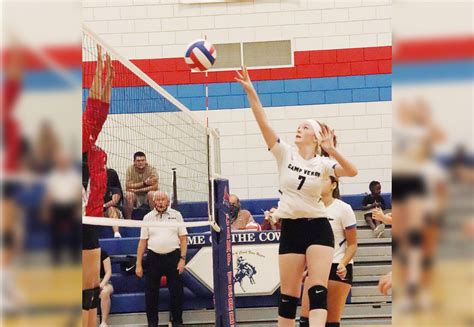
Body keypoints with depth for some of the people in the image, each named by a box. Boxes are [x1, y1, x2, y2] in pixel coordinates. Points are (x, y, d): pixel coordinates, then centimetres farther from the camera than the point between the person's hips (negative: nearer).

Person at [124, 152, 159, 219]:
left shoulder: (151, 169, -12)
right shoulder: (130, 170, -9)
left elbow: (155, 187, -22)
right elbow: (128, 187, -17)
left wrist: (136, 189, -24)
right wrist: (144, 183, -24)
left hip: (147, 196, -1)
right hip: (135, 196, 1)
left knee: (151, 193, -33)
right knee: (128, 194, -30)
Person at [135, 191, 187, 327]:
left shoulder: (176, 215, 5)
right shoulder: (148, 217, 6)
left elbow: (183, 238, 3)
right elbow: (142, 242, 6)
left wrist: (182, 259, -6)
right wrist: (138, 264, 3)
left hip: (173, 257, -1)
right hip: (153, 258, 1)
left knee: (176, 291, 1)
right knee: (151, 293, 3)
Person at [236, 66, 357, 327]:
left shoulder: (322, 164, -1)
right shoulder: (285, 154, 3)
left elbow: (352, 171, -19)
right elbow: (263, 122, -7)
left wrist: (331, 150, -32)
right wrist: (251, 93, -17)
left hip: (318, 227, -2)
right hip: (290, 228, 2)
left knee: (317, 290, -13)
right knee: (288, 295, 4)